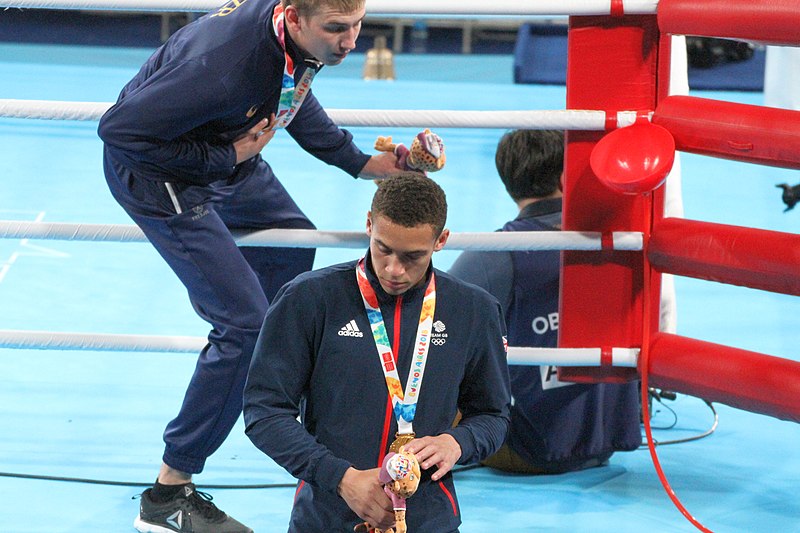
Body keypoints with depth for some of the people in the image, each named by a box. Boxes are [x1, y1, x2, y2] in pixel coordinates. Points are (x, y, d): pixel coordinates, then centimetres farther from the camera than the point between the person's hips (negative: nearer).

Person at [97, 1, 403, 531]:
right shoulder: (224, 64, -41)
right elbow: (119, 129, -33)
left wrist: (359, 162, 1)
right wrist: (223, 158, -27)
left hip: (227, 152, 9)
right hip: (158, 173, -9)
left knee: (293, 246, 28)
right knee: (244, 322, -14)